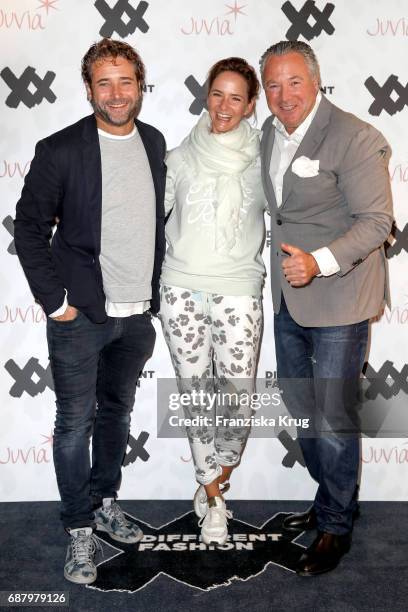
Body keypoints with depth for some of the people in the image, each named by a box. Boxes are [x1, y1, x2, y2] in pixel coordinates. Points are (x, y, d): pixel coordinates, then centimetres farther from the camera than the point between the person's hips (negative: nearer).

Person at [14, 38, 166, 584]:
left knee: (117, 412, 18)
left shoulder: (154, 143, 5)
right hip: (81, 315, -5)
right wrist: (55, 301, -10)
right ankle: (80, 529, 20)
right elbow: (30, 228, -6)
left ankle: (105, 502, 37)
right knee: (75, 423, 3)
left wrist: (153, 288, 10)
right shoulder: (60, 150, -10)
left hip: (138, 314, 5)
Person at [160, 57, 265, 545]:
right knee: (196, 395, 7)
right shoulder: (180, 157, 5)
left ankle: (214, 482, 27)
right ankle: (213, 499, 25)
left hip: (238, 294, -1)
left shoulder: (262, 161, 4)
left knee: (236, 397, -2)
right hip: (181, 291, 1)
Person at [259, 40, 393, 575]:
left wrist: (319, 262, -30)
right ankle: (332, 496, 42)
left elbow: (376, 221, -17)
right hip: (288, 298, 8)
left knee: (333, 419, 3)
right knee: (298, 405, 19)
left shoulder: (355, 138, -15)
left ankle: (336, 526, 25)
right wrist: (287, 266, 13)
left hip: (337, 299, -8)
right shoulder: (271, 132, 8)